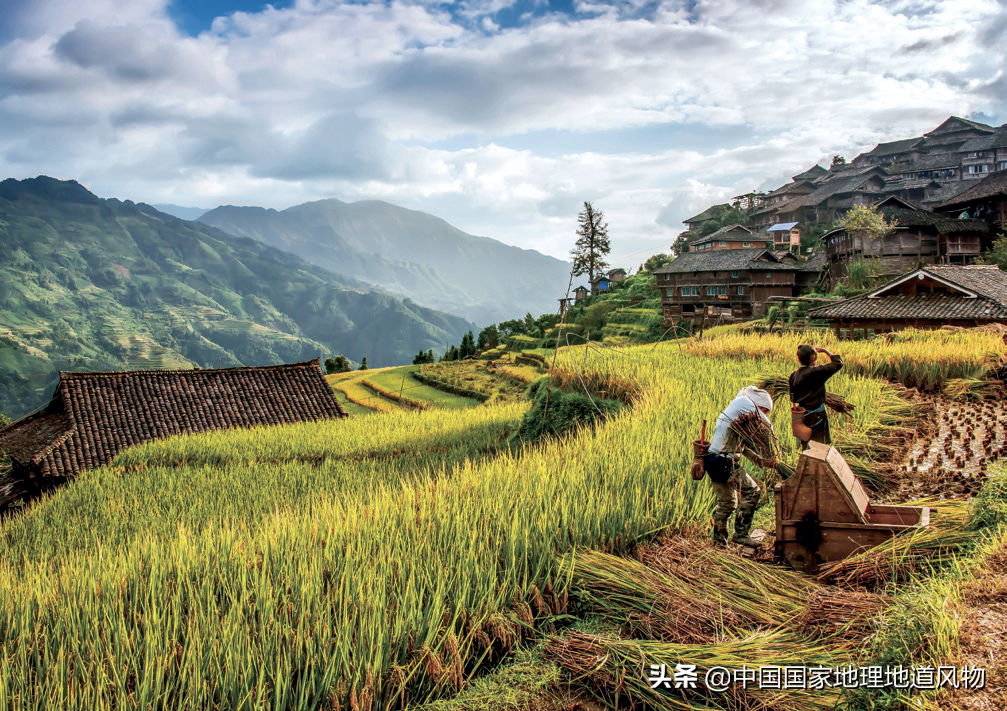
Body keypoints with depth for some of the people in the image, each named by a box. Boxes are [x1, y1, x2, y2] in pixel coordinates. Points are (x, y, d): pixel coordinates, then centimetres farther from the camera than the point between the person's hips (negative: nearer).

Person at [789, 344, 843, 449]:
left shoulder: (794, 375, -2)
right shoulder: (817, 372, -21)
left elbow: (793, 398, 6)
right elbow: (838, 363, -9)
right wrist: (825, 351, 1)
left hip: (802, 416, 6)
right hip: (816, 417, -6)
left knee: (805, 446, 19)